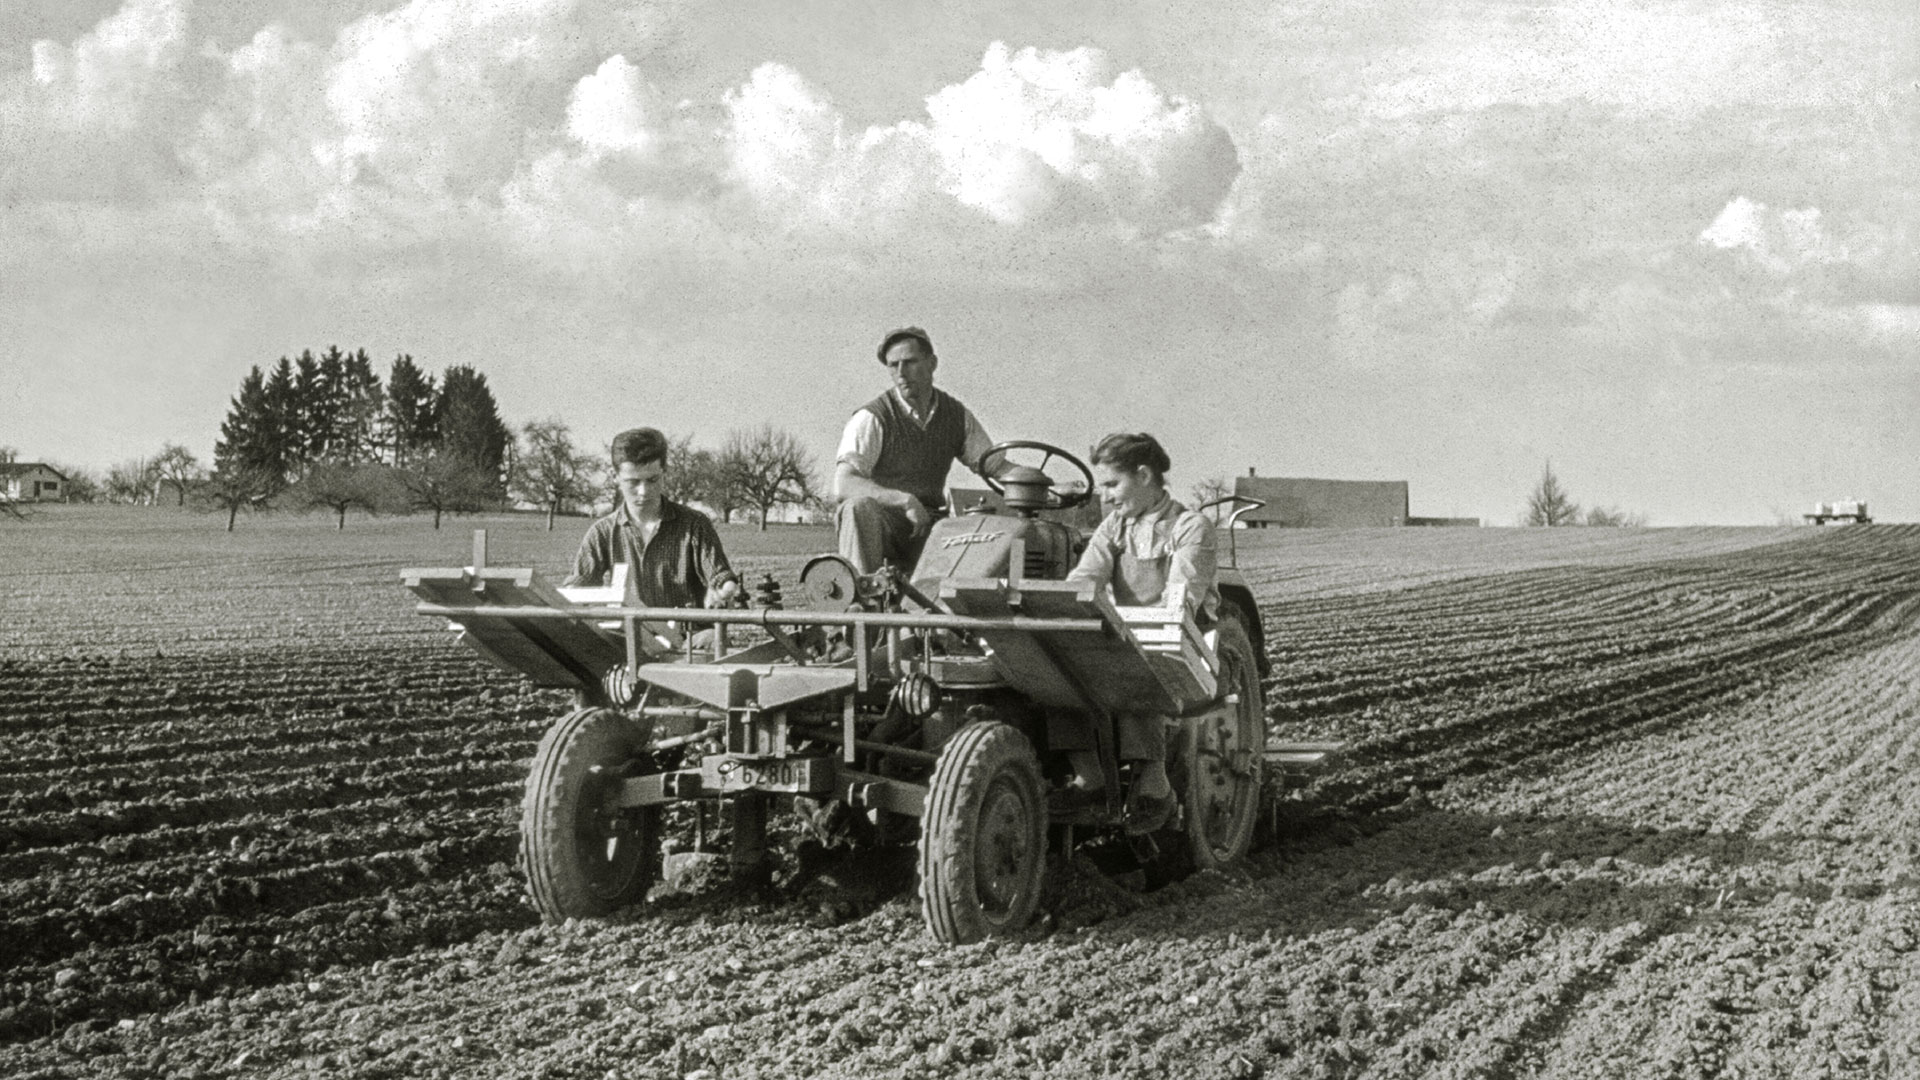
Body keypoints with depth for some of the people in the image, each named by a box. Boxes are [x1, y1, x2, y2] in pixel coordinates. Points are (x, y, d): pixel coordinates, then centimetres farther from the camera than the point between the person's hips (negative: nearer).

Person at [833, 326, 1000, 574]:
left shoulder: (957, 415, 8)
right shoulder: (871, 418, -9)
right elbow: (843, 486, -21)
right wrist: (905, 501, -33)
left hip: (927, 526, 4)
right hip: (881, 520, -4)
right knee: (859, 507, -37)